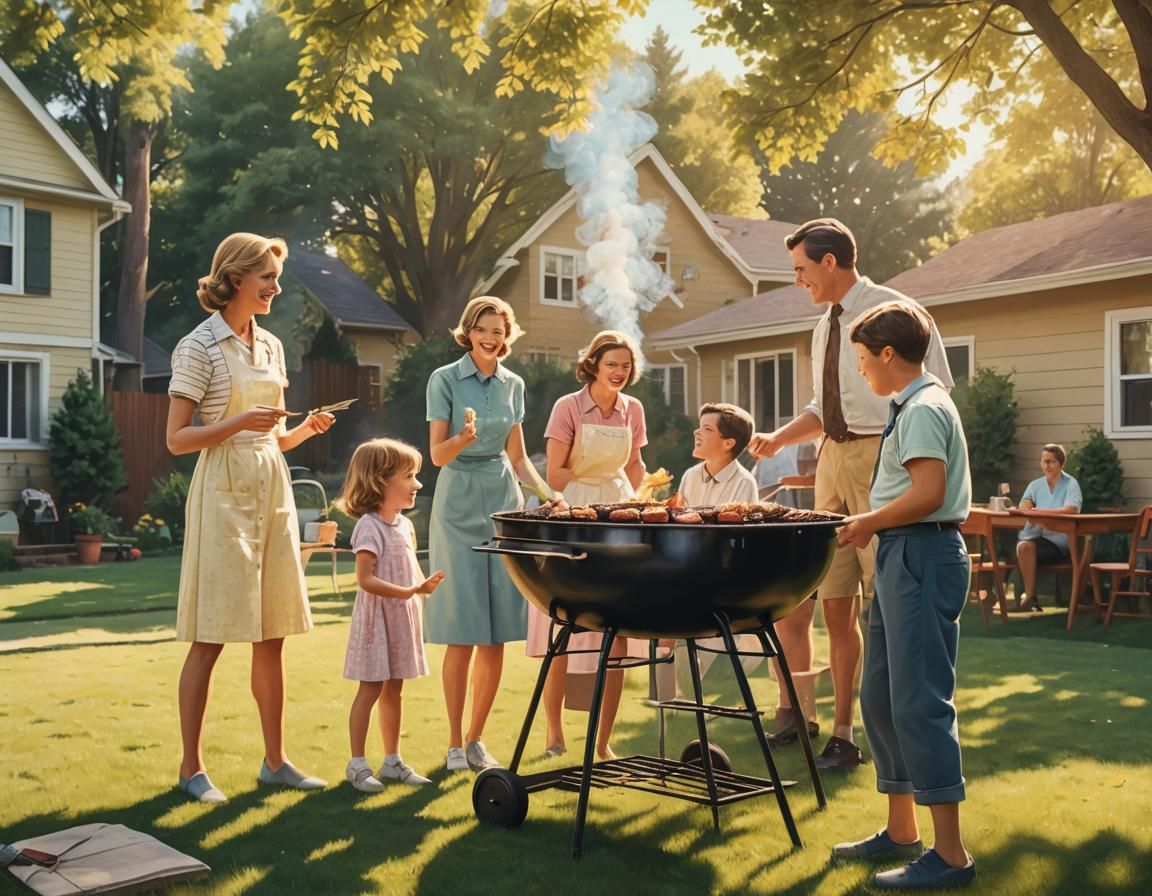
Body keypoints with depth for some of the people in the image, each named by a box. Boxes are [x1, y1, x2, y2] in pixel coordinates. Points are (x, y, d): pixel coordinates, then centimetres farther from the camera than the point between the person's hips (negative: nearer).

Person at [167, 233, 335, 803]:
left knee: (271, 637, 9)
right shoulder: (199, 347, -6)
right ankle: (191, 767, 9)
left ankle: (274, 761, 18)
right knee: (210, 638, -2)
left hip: (272, 493, 7)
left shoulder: (270, 346, 14)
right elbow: (176, 440, -10)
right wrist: (239, 423, -21)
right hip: (223, 494, -6)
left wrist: (306, 429, -1)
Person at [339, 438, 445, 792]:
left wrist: (424, 585, 4)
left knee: (393, 689, 14)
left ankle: (393, 761, 22)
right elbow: (365, 579, -24)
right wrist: (409, 591, -29)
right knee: (370, 689, -1)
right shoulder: (369, 526, -16)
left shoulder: (405, 524, 10)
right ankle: (357, 763, 9)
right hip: (377, 618, -8)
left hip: (402, 618, 8)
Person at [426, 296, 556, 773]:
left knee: (497, 635, 4)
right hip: (459, 507, -4)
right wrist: (464, 437, -28)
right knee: (462, 635, -5)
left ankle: (476, 738, 16)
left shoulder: (513, 384, 11)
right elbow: (438, 455, -8)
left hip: (504, 504, 4)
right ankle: (455, 743, 7)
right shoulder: (445, 379, -2)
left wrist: (549, 493, -1)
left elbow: (517, 456, 14)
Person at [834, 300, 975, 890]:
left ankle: (951, 855, 0)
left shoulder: (923, 409, -14)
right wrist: (871, 523, 13)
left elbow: (927, 494, -24)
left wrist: (867, 522, -12)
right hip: (904, 558, 11)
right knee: (880, 695, 14)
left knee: (920, 701, -8)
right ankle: (901, 833, 24)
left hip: (922, 558, -11)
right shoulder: (913, 405, 17)